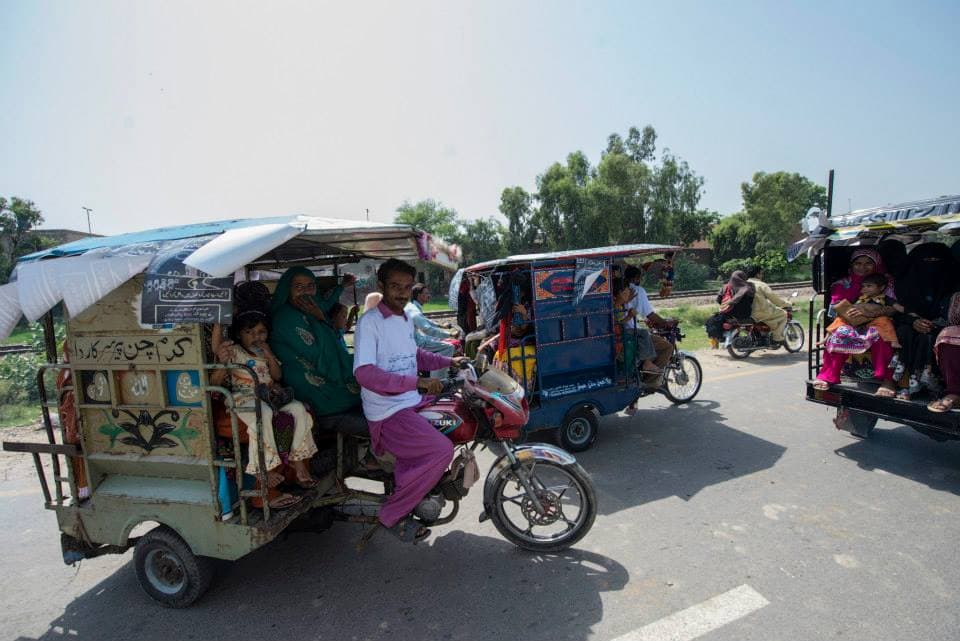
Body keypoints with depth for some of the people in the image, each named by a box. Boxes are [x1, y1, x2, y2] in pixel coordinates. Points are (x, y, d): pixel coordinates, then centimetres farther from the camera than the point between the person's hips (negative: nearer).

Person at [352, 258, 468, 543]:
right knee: (442, 450, -24)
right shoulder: (369, 321, -13)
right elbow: (364, 373, -24)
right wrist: (417, 382, -29)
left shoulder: (407, 320, 15)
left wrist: (448, 361, 18)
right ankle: (391, 514, -4)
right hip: (388, 413, -9)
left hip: (415, 402, 9)